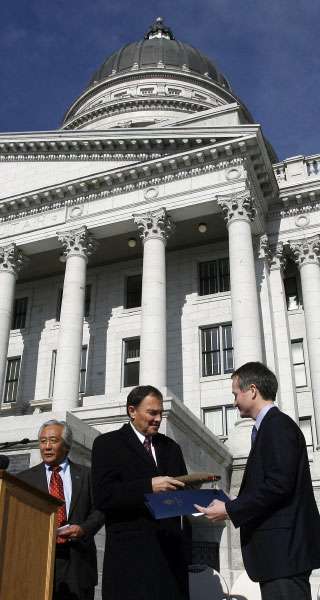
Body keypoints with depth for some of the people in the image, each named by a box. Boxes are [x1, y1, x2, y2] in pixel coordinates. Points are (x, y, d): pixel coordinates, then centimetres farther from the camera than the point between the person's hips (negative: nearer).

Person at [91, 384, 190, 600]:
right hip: (131, 551, -5)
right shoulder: (107, 444, 1)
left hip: (170, 549, 5)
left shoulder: (171, 447, 19)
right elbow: (103, 496, -11)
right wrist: (149, 487, -20)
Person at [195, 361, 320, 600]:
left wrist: (230, 509, -14)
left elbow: (279, 484, -21)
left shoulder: (277, 424, -11)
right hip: (281, 550, 10)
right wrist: (233, 506, 10)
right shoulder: (273, 426, 18)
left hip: (283, 548, -10)